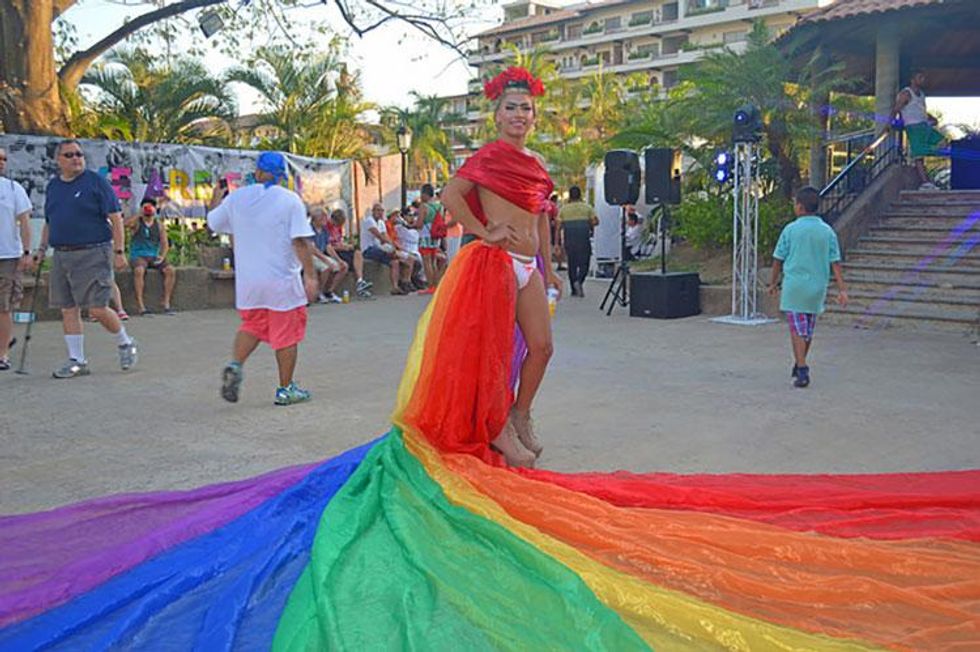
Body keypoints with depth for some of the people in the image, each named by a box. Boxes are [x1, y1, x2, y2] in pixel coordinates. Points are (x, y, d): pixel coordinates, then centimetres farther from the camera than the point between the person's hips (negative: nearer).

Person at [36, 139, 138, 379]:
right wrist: (42, 249, 15)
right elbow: (49, 222, 24)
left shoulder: (96, 182, -3)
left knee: (97, 309, -8)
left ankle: (126, 344, 16)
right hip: (61, 256, 6)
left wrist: (119, 251, -12)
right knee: (68, 309, 5)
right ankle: (77, 361, 14)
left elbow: (116, 218, -7)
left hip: (93, 254, -6)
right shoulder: (53, 186, 14)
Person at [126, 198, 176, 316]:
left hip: (154, 257, 3)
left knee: (170, 270, -22)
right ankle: (140, 305, -33)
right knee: (139, 270, -35)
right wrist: (139, 214, -18)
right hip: (138, 256, -3)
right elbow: (126, 224, -18)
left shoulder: (159, 225, 13)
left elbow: (165, 243, 7)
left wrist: (162, 256, -11)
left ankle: (166, 304, -19)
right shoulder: (136, 223, 5)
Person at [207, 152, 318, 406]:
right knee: (287, 333, 7)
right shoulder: (290, 200, -9)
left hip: (247, 279, 4)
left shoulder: (236, 198, 2)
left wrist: (216, 201, 35)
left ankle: (235, 364, -1)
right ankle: (285, 389, 13)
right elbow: (301, 242, -16)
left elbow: (213, 223, 16)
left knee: (251, 326, 23)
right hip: (282, 280, -4)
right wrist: (310, 275, -13)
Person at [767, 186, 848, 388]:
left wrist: (774, 283, 12)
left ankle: (802, 372, -8)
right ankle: (799, 367, 29)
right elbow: (835, 262, 1)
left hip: (794, 286, -4)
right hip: (817, 288, 4)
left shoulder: (791, 229, -6)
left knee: (798, 330, -1)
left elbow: (778, 259, -1)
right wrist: (842, 290, 2)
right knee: (808, 330, 15)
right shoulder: (827, 231, 3)